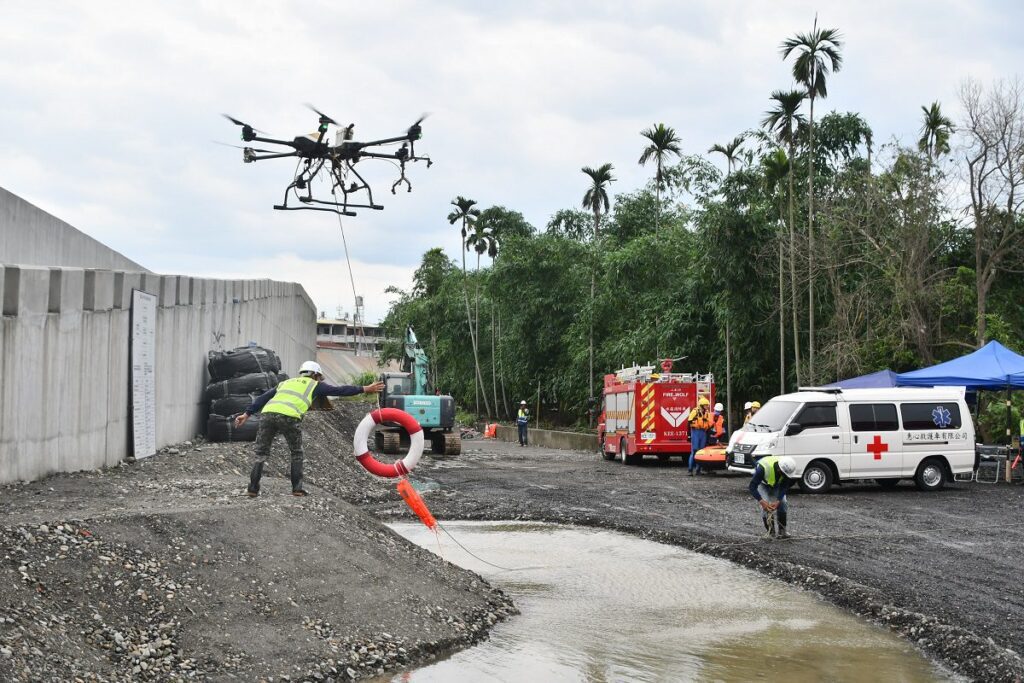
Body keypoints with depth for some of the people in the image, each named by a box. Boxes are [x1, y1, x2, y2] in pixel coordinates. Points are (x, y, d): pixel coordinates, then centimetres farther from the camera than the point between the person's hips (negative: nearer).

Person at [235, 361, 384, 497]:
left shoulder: (285, 382, 36)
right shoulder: (315, 385, 25)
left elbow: (263, 398, 28)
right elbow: (340, 390, 26)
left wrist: (246, 414, 24)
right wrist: (365, 389, 34)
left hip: (267, 413, 3)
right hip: (289, 417, -3)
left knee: (261, 453, 14)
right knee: (296, 453, 18)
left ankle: (253, 488, 5)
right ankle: (297, 488, 14)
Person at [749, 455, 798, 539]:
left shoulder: (787, 469, -31)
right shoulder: (763, 468, -43)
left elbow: (784, 487, -21)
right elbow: (752, 486, -37)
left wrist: (778, 501, -34)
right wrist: (762, 502, -46)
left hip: (776, 485, 3)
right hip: (762, 484, -3)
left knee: (783, 503, -12)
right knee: (766, 506, -20)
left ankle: (782, 530, 0)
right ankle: (771, 532, -9)